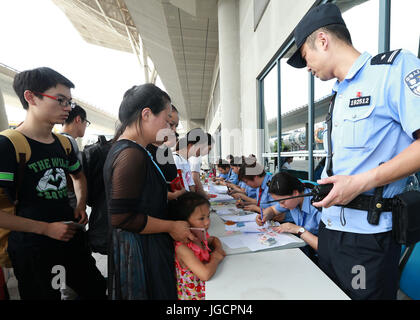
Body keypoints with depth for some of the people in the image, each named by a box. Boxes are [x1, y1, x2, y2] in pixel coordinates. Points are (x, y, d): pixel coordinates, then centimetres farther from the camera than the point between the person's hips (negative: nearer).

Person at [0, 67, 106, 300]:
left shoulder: (63, 144, 4)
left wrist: (81, 205, 5)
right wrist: (46, 228, -17)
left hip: (72, 239, 6)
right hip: (32, 250, -6)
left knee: (97, 290, 18)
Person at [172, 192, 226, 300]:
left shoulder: (200, 237, -4)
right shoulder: (182, 248, -24)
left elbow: (214, 239, 18)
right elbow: (205, 274, -33)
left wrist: (218, 249, -2)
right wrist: (216, 258, -16)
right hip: (194, 296, -6)